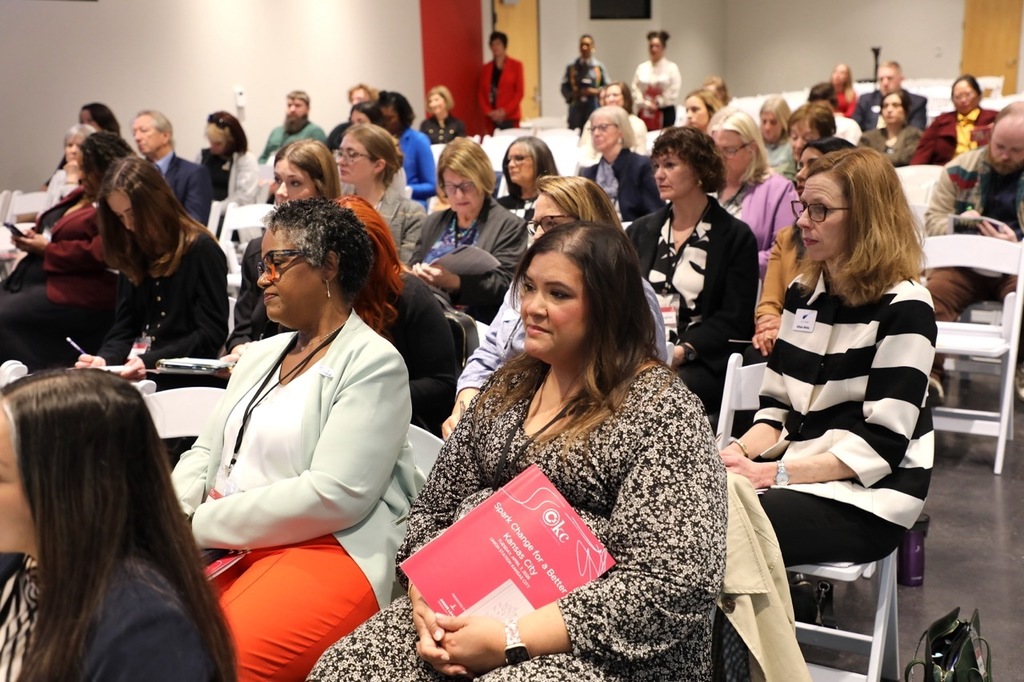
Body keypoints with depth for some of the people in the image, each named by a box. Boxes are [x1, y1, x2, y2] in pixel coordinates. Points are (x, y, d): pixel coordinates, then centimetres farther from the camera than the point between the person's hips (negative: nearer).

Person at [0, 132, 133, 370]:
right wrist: (32, 239, 3)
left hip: (74, 290, -10)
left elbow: (99, 254, -22)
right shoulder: (82, 195, 19)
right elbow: (51, 228, 27)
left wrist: (47, 249, -12)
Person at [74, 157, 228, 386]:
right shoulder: (132, 255, 15)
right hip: (135, 377, 6)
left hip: (184, 378, -6)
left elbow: (210, 334, -10)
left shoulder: (201, 250, -5)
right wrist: (104, 359, -9)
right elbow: (124, 329, 12)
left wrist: (150, 362, -20)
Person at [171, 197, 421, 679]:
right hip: (218, 542, 7)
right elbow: (207, 451, 18)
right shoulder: (261, 353, 18)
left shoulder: (373, 363, -8)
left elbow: (333, 496, -18)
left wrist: (201, 524, -15)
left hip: (324, 550, -7)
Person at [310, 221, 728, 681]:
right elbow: (435, 508, 13)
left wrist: (512, 640, -20)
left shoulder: (663, 412, -10)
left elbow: (670, 584, -18)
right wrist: (426, 599, -7)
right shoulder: (509, 385, 10)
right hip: (466, 614, 6)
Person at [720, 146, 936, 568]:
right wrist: (739, 451, -8)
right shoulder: (802, 292, 12)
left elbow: (881, 443, -15)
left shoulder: (902, 307, -9)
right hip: (797, 473, 7)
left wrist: (775, 473, -20)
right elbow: (776, 406, 12)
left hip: (867, 496, -6)